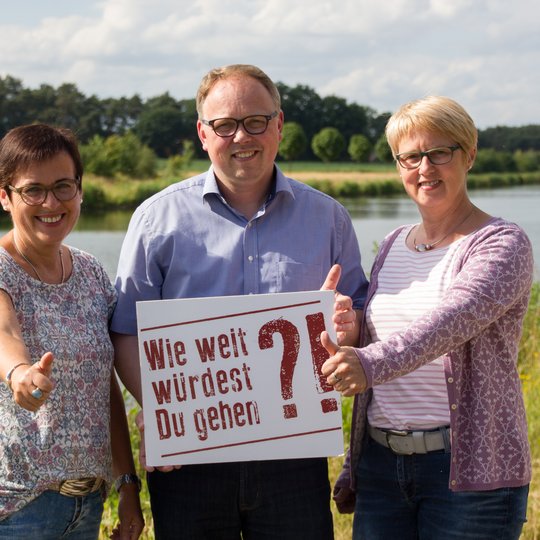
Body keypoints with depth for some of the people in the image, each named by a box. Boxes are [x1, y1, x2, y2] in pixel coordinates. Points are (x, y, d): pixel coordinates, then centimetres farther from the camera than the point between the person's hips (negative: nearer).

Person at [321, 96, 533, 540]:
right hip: (381, 463, 6)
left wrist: (372, 364, -42)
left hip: (469, 468, -5)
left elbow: (456, 317, -27)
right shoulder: (392, 247, 13)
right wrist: (354, 466, 17)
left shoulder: (501, 244, -7)